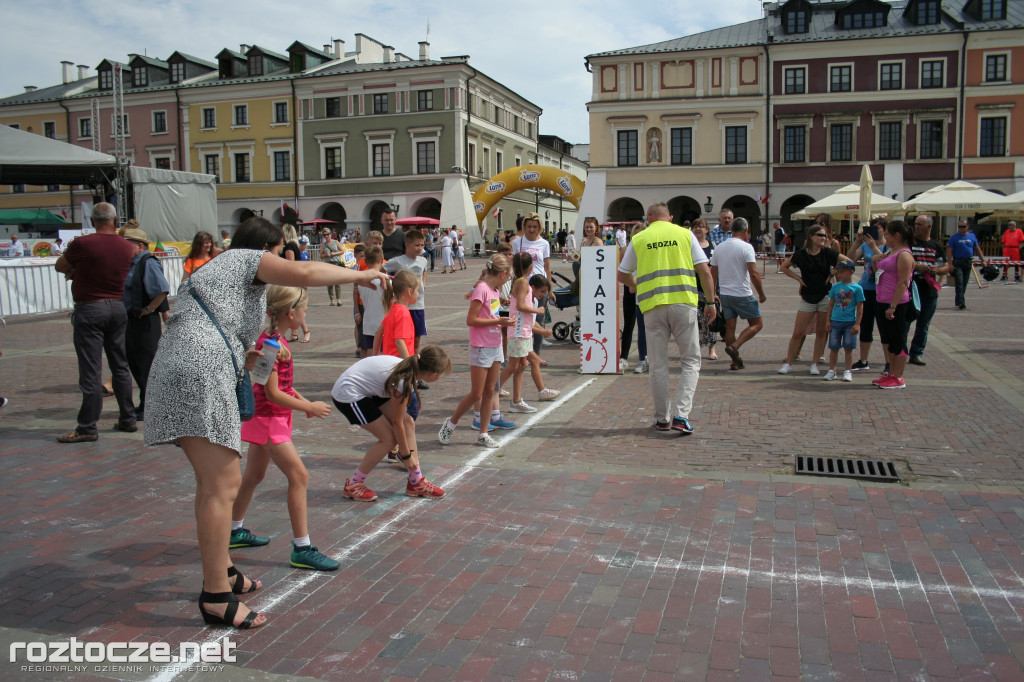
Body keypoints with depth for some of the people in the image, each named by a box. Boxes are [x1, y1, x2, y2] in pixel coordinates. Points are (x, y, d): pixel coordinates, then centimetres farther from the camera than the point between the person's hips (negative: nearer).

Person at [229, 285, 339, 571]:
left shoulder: (274, 338, 8)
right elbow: (273, 393, -24)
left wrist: (303, 400, 9)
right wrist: (310, 408, -17)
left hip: (268, 417, 10)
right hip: (268, 418, -10)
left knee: (254, 475, 22)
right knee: (299, 476, -10)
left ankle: (235, 531, 39)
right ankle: (302, 549, -6)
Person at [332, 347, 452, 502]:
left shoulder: (409, 367, -5)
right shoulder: (403, 382, -29)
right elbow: (396, 423, -17)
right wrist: (406, 455, -6)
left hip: (367, 389, 9)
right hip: (348, 395, -9)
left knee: (408, 422, 0)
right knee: (389, 438, -10)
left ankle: (416, 483, 10)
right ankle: (353, 485, 6)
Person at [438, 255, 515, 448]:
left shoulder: (495, 291, 11)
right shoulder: (481, 289, -15)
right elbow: (471, 320, -20)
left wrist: (503, 322, 4)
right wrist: (498, 321, -19)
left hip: (495, 347, 8)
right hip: (481, 348, -8)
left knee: (489, 392, 9)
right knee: (476, 395, -2)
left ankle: (483, 434, 16)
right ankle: (450, 423, 18)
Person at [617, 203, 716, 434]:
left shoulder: (639, 239, 10)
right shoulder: (685, 234, 9)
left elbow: (622, 275, 17)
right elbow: (705, 271, 4)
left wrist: (636, 286, 37)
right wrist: (711, 302, 11)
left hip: (652, 306, 1)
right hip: (683, 302, -1)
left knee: (658, 365, 10)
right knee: (691, 361, 9)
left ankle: (663, 419, 17)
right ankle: (681, 415, -4)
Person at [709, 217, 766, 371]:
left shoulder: (719, 248, 7)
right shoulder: (746, 247, -11)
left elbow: (713, 274, 11)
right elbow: (754, 274, -17)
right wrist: (761, 294, -6)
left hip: (724, 294, 6)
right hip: (742, 294, -6)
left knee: (730, 328, 10)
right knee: (757, 324, 8)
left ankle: (735, 361, 12)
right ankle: (734, 347, -10)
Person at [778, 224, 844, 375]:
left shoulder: (828, 253, -3)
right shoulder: (801, 254, -3)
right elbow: (784, 267, 10)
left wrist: (833, 274, -5)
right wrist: (798, 278, -1)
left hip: (825, 296, 0)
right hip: (807, 298, 0)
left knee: (821, 332, 5)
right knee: (797, 333, -1)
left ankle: (814, 364, 16)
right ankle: (788, 364, 10)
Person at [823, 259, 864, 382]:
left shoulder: (857, 288, -5)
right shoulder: (835, 286, 5)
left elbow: (860, 307, -3)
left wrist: (857, 324, -6)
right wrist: (828, 320, 7)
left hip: (850, 322, -3)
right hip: (835, 321, 3)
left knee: (848, 348, 4)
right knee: (833, 347, 7)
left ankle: (848, 371, 14)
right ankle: (831, 371, 16)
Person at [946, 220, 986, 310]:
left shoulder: (972, 236, 9)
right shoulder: (954, 237, -2)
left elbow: (977, 249, 15)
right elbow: (949, 251, -5)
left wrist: (983, 260, 10)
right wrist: (950, 264, -13)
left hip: (968, 262, 4)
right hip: (957, 263, -4)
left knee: (965, 283, 9)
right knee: (959, 282, -12)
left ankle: (959, 301, 21)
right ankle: (961, 302, -13)